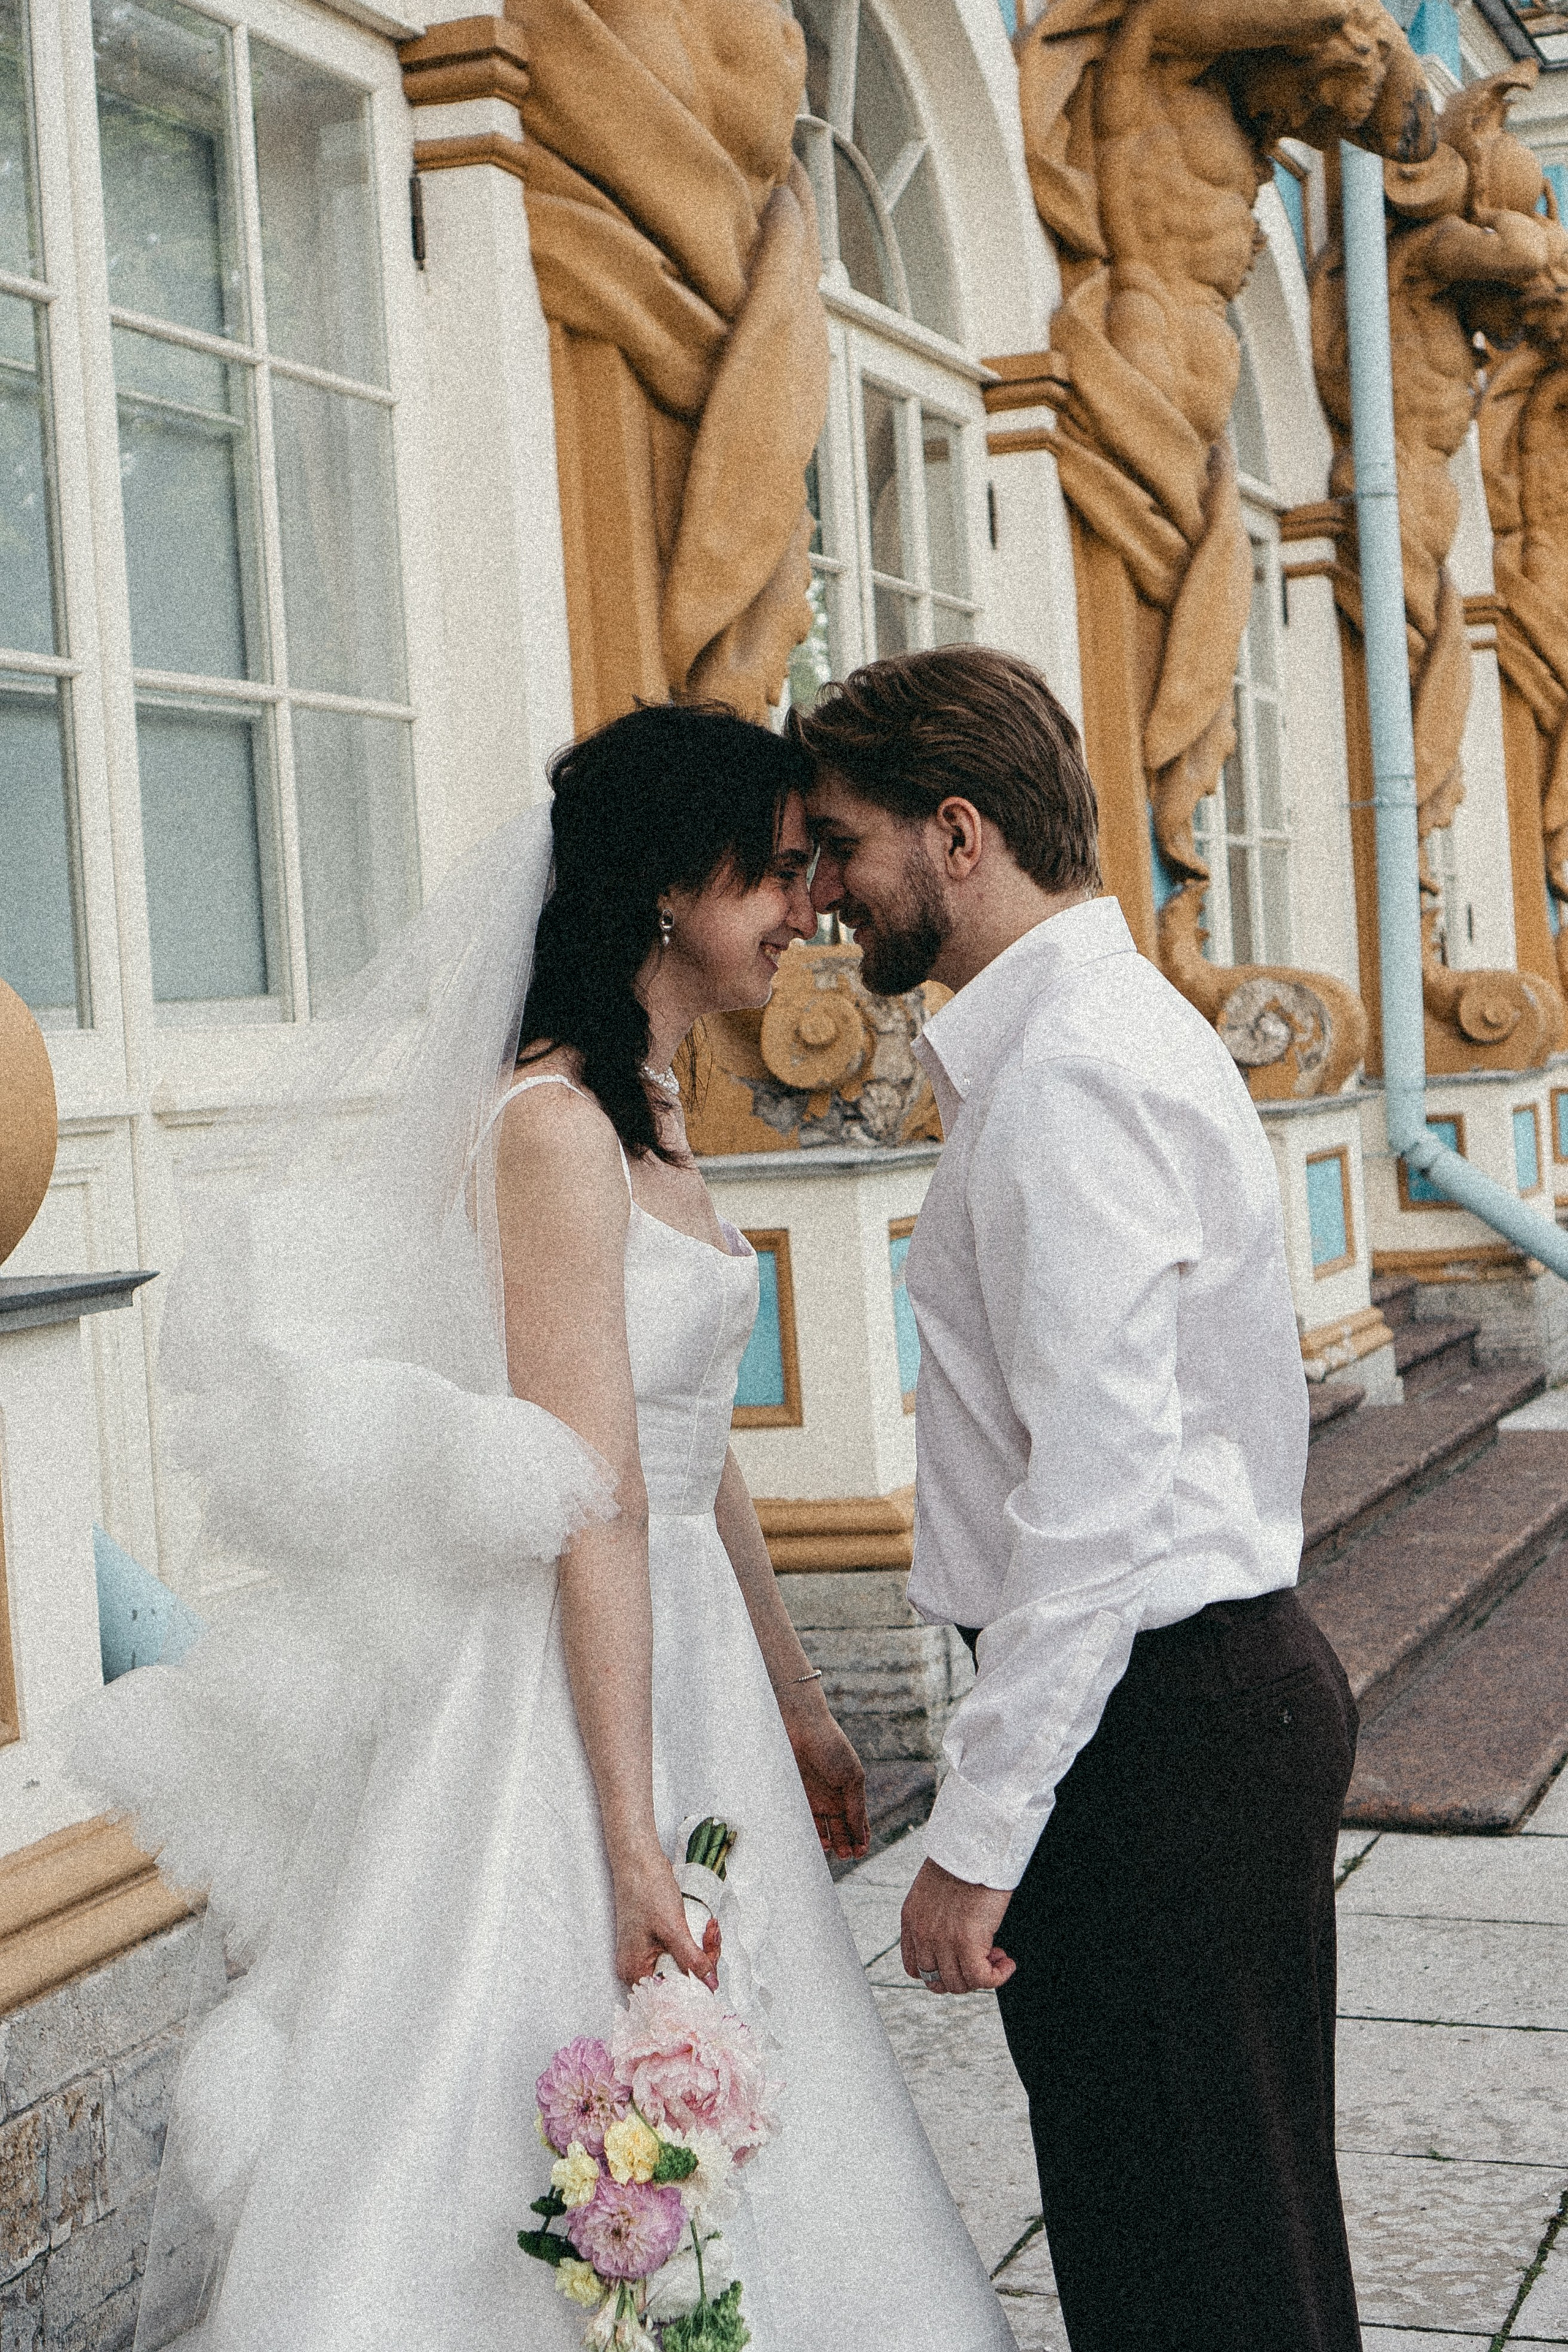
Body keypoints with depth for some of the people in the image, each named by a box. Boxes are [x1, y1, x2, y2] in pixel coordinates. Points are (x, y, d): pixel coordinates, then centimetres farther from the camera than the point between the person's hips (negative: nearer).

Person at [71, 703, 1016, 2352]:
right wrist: (629, 1838, -23)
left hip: (683, 1663, 10)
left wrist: (793, 1705, 21)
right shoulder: (554, 1120, -17)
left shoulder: (647, 1113, 12)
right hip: (568, 1698, -10)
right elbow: (594, 1505, -22)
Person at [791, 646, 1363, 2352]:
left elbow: (1100, 1490, -24)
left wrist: (976, 1834, -21)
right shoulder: (1088, 1029, 15)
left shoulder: (1068, 1071, -19)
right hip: (1205, 1695, 10)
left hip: (1161, 1735, -10)